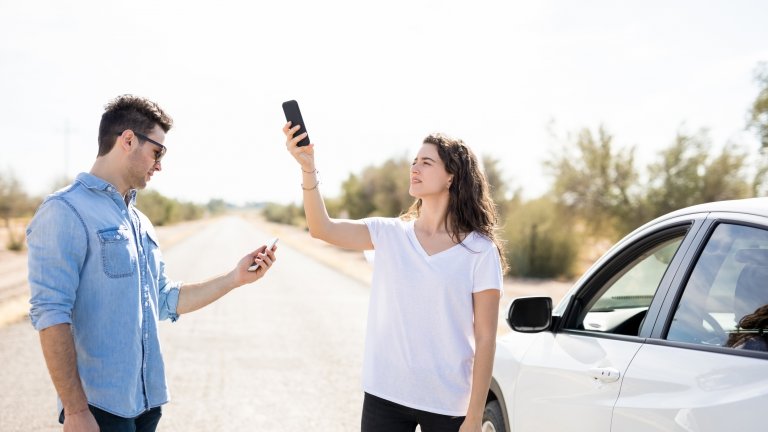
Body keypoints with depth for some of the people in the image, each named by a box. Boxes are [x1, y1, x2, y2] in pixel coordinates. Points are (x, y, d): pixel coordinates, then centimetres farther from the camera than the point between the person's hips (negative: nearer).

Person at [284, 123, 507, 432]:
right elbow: (322, 229, -10)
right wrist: (307, 167, -24)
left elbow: (485, 339, -7)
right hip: (384, 397, 3)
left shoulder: (480, 252, -6)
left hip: (448, 405, -3)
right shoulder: (390, 235, 3)